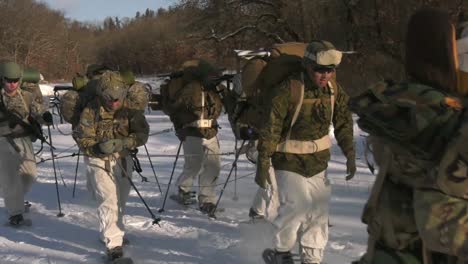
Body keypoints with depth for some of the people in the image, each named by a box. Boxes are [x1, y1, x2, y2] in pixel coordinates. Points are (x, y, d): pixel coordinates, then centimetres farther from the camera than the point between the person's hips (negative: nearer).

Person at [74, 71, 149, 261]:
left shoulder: (130, 108, -9)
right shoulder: (91, 111, -16)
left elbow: (142, 133, -11)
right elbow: (82, 139, -13)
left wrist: (124, 143, -28)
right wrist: (97, 148, -32)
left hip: (123, 159, 4)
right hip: (99, 161, -4)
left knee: (120, 201, 19)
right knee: (108, 201, -15)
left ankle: (114, 231, 43)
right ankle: (113, 244, -12)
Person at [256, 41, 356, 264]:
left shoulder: (335, 92, -3)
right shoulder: (288, 90, -21)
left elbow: (344, 124, 11)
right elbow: (270, 128, -18)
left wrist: (350, 155, 8)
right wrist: (263, 164, -16)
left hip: (319, 161, 6)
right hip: (290, 161, -6)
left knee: (319, 212, 6)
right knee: (295, 208, -13)